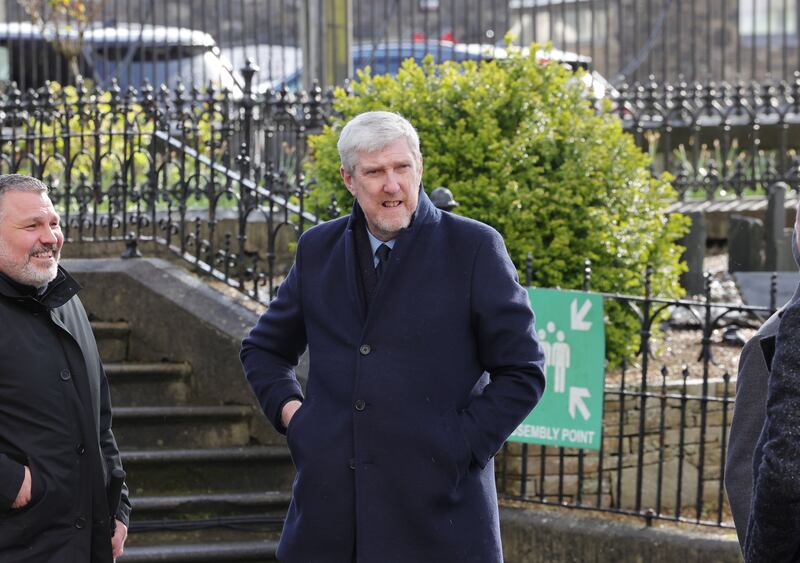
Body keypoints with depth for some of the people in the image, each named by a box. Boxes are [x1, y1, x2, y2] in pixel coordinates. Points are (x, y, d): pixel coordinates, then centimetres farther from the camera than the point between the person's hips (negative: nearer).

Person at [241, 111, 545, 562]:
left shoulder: (473, 248, -1)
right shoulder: (319, 250, 11)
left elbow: (522, 372, 0)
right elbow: (263, 349, 25)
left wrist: (461, 448, -8)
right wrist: (289, 410, 8)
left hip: (436, 511, -3)